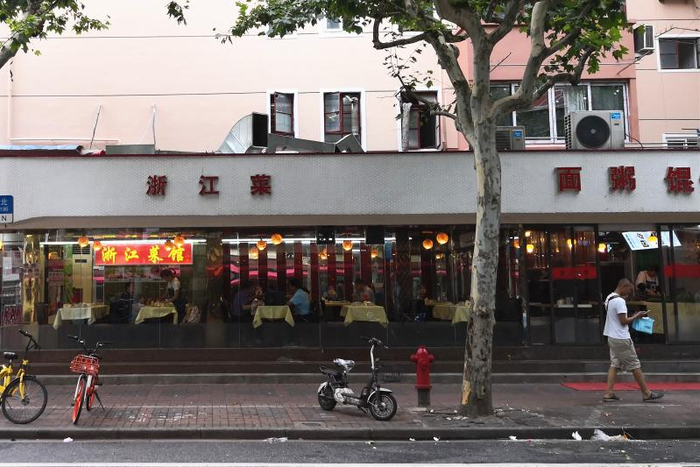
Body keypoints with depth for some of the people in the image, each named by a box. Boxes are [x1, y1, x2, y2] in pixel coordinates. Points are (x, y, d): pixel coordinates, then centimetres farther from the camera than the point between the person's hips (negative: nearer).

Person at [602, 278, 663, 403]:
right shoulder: (620, 301, -17)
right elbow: (623, 321, -18)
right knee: (634, 365, 0)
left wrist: (633, 317, 13)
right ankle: (646, 394, 7)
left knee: (614, 364, 9)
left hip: (612, 337, 9)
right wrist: (636, 316, -6)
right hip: (622, 339, -9)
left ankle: (609, 393, 3)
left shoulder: (609, 298, 12)